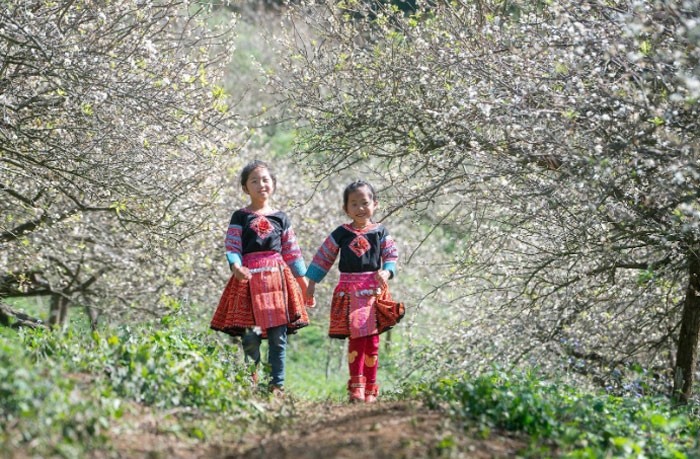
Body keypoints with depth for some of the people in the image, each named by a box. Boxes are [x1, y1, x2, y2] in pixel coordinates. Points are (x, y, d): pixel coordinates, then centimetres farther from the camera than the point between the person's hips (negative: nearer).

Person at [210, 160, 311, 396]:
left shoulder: (280, 218, 12)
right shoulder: (240, 217, 6)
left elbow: (292, 252, 15)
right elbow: (232, 247, -2)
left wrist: (303, 280, 14)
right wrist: (236, 267, -22)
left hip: (277, 277, 2)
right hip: (249, 279, -2)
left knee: (278, 336, 0)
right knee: (250, 336, -5)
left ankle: (277, 385, 5)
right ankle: (250, 383, 3)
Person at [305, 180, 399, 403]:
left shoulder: (380, 232, 5)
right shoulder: (341, 233, 6)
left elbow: (392, 256, 6)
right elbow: (323, 257, 10)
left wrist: (386, 272, -15)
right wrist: (312, 283, 9)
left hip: (374, 290, 1)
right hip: (349, 290, 0)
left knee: (371, 339, 2)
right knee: (356, 337, -9)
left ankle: (370, 388, 10)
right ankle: (356, 387, -7)